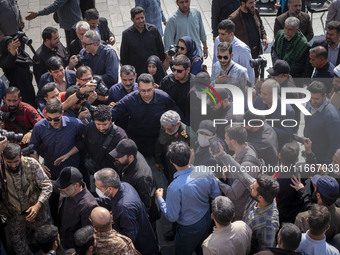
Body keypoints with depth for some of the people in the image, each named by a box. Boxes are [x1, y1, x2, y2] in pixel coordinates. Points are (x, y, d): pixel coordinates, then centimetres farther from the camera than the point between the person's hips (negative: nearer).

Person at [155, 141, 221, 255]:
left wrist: (159, 199, -10)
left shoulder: (175, 188, -36)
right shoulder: (205, 173, -22)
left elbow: (172, 217, -24)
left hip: (190, 229, -5)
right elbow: (217, 195, -6)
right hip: (207, 220, 5)